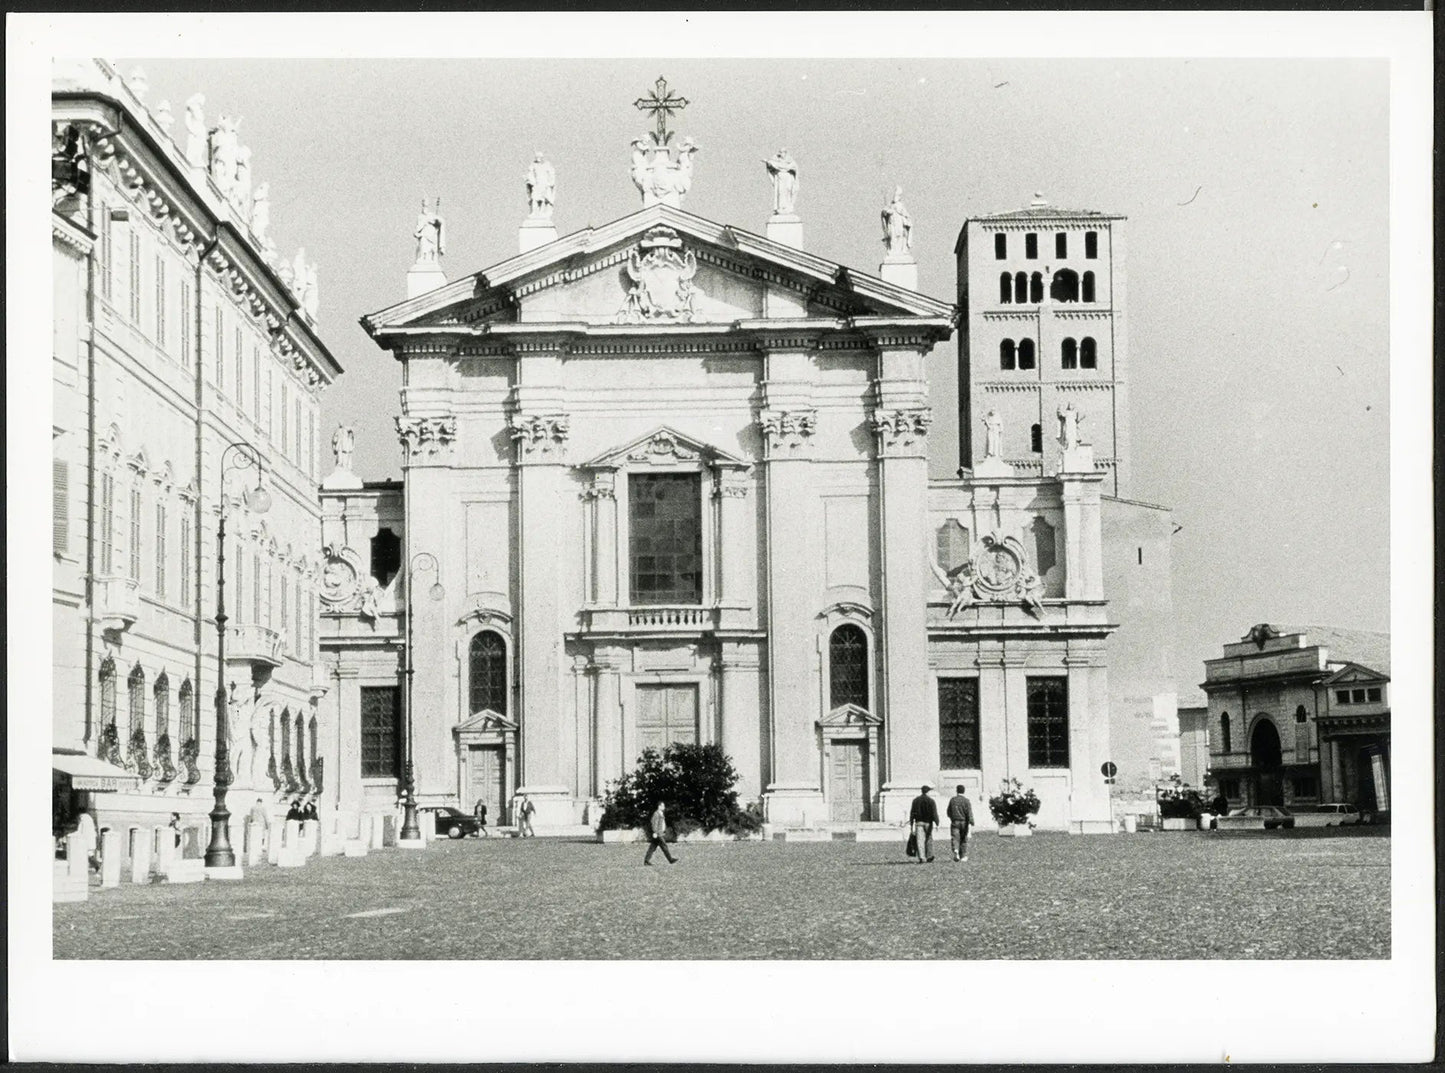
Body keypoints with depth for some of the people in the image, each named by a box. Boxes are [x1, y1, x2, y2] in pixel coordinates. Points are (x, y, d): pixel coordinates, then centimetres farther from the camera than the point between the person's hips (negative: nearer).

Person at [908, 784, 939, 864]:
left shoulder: (916, 800, 4)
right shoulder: (930, 800, -5)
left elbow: (912, 813, 5)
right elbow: (934, 813, -9)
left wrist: (911, 824, 10)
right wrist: (937, 823, -6)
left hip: (919, 822, 1)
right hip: (928, 823, -1)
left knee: (920, 841, -3)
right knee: (929, 840, 12)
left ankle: (922, 858, -13)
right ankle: (929, 858, 16)